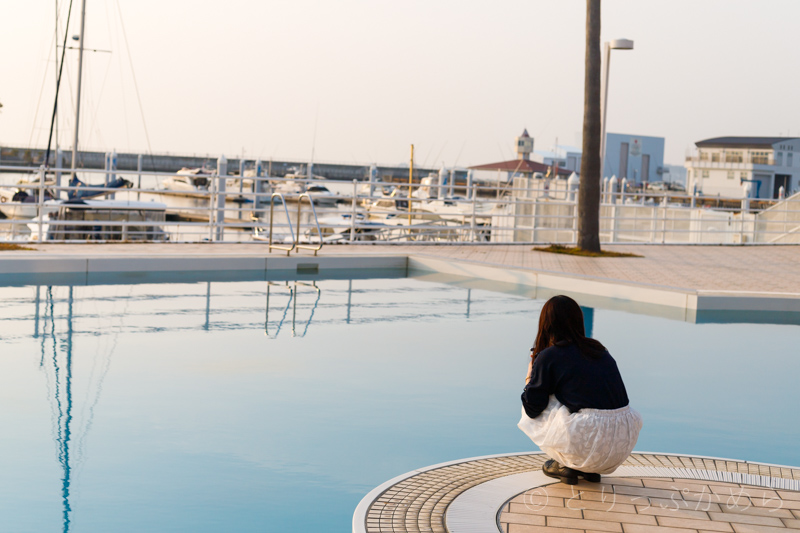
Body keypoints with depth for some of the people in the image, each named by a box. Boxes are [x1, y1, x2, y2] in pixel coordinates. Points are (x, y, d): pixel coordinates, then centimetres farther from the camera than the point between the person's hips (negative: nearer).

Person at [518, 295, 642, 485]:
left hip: (589, 442, -6)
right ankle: (591, 469, 22)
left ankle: (565, 464, 14)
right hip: (625, 441, 6)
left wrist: (530, 375, 24)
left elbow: (532, 408, 4)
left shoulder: (548, 356, 1)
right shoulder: (600, 350, 18)